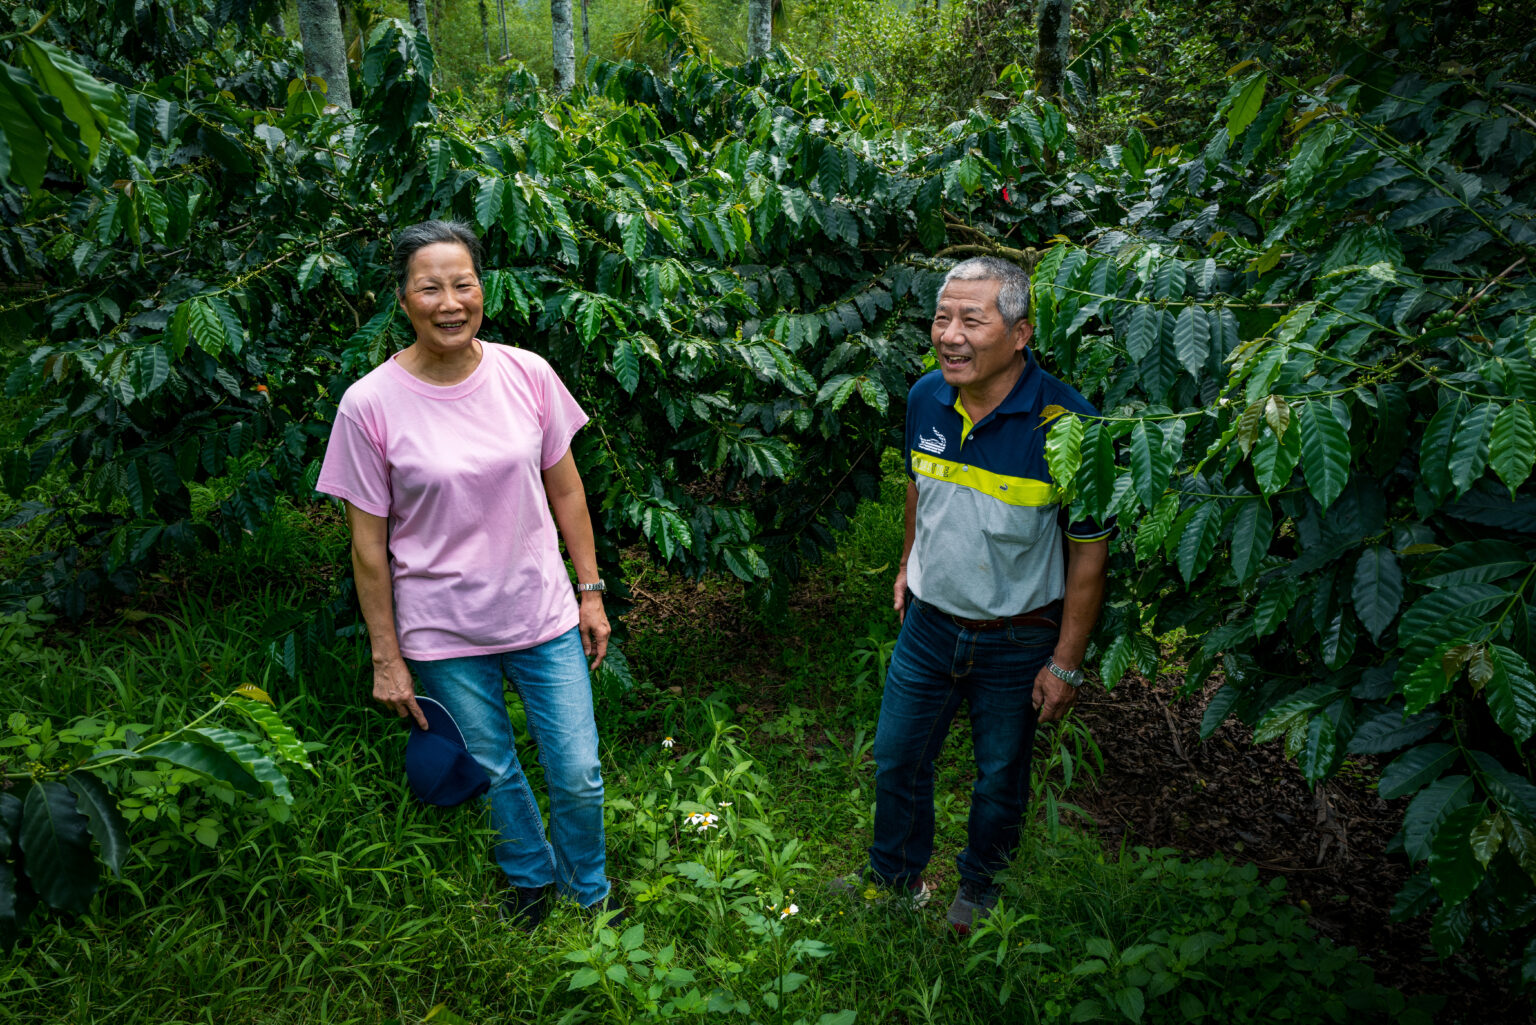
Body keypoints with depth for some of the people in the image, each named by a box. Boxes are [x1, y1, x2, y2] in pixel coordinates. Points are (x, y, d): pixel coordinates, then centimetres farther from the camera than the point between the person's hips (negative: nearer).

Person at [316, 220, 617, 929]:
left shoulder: (527, 375, -7)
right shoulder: (369, 404, -13)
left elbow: (565, 488, 4)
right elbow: (369, 543, -7)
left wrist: (590, 591, 6)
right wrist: (386, 659, -3)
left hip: (543, 614, 2)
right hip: (443, 634, -1)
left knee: (579, 777, 8)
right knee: (493, 771, 18)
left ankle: (588, 890, 39)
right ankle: (529, 876, 49)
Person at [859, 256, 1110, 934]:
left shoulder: (1066, 423, -24)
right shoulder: (926, 398, -8)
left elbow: (1088, 552, -16)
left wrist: (1066, 664, -13)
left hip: (1018, 641, -4)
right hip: (929, 623, 4)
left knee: (1001, 777, 17)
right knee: (897, 759, 18)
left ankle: (979, 885, 45)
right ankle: (896, 877, 44)